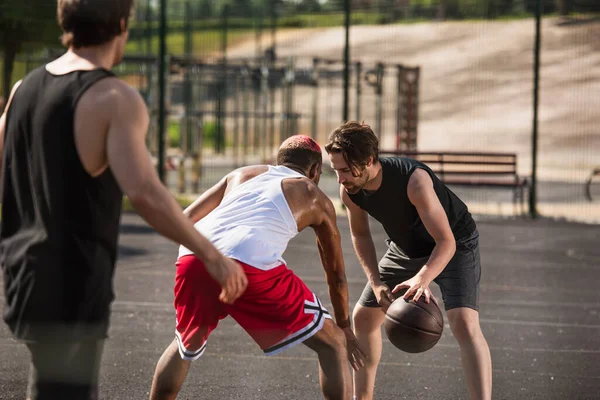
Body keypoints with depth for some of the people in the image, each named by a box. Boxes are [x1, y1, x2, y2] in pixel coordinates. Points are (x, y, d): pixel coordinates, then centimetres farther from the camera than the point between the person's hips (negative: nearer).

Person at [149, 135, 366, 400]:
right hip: (250, 267, -4)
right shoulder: (315, 198, 27)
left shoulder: (241, 174, 34)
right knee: (332, 343, 14)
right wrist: (345, 327, 48)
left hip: (194, 258, 4)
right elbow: (336, 274, 34)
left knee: (186, 346, 34)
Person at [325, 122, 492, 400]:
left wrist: (422, 279, -55)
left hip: (454, 245, -7)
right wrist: (376, 282, -12)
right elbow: (360, 234, 1)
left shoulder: (414, 179, -38)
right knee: (363, 317, 10)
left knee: (464, 323, -26)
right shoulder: (349, 191, -20)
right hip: (405, 248, 7)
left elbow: (446, 241, -38)